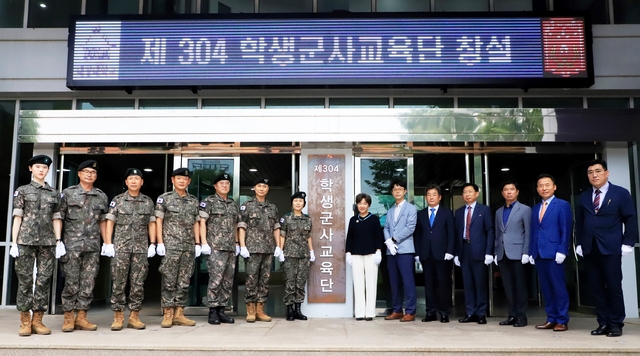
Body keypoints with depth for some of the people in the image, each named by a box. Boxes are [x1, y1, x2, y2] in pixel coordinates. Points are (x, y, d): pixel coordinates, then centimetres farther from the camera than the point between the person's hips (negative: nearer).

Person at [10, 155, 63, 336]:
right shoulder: (22, 191, 9)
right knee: (25, 280, -1)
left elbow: (56, 219, 11)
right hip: (26, 240, -2)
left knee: (44, 280, 0)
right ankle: (25, 321, 7)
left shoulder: (55, 194, 14)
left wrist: (58, 241, 2)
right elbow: (17, 218, 4)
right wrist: (14, 242, -2)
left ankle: (37, 320, 7)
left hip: (48, 242, 2)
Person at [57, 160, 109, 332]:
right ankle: (68, 318, 10)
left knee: (88, 283, 3)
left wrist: (107, 242, 9)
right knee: (71, 283, 0)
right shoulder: (68, 193, 4)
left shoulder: (102, 197, 12)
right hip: (72, 245, -3)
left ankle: (81, 317, 11)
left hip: (93, 246, 3)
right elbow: (59, 218, 1)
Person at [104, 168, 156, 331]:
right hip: (120, 248, -1)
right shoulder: (117, 200, 4)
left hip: (141, 249, 2)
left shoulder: (148, 202, 9)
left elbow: (151, 224, 11)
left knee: (138, 283, 3)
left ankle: (134, 316, 11)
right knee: (118, 282, 0)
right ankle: (118, 316, 8)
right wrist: (108, 244, -5)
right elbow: (110, 223, 3)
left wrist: (152, 244, 3)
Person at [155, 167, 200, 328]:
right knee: (169, 282, -2)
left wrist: (198, 244, 8)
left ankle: (179, 314, 12)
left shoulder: (194, 201, 13)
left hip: (189, 247, 4)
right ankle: (167, 315, 4)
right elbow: (158, 221, -1)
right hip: (170, 246, -4)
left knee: (184, 283, 5)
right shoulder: (164, 198, 2)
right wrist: (160, 243, -8)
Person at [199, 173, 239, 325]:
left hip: (231, 248, 6)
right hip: (216, 248, -6)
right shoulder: (209, 202, 0)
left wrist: (237, 243, 15)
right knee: (216, 279, -9)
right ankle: (212, 311, 0)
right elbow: (202, 222, -4)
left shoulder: (234, 204, 18)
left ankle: (221, 310, 14)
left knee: (228, 281, 6)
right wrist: (204, 243, -11)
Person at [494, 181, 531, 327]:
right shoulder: (498, 212, 16)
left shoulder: (525, 209, 2)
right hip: (502, 255, 5)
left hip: (517, 253, -4)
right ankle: (512, 315, 12)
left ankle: (521, 316, 8)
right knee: (508, 287, 6)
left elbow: (528, 233, -4)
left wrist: (526, 253, -11)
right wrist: (496, 253, 8)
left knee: (520, 286, 0)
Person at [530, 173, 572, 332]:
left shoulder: (562, 205, -1)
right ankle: (551, 319, 15)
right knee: (546, 288, 9)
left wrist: (561, 251, -15)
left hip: (554, 252, -6)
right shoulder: (535, 208, 17)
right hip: (539, 253, 6)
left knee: (558, 287, -1)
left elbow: (566, 230, -7)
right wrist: (531, 252, 8)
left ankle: (562, 321, 6)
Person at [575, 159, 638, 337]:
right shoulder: (584, 196, 13)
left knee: (614, 286, 0)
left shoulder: (621, 193, 1)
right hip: (590, 248, 4)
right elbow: (579, 221, 14)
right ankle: (603, 323, 12)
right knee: (597, 287, 5)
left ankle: (616, 324, 11)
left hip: (611, 247, -4)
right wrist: (579, 243, 6)